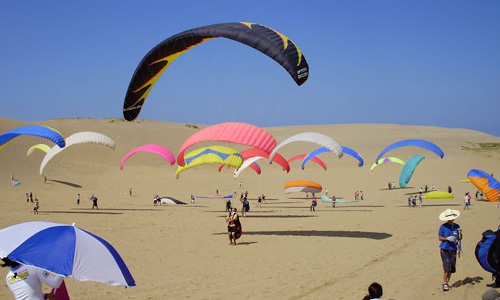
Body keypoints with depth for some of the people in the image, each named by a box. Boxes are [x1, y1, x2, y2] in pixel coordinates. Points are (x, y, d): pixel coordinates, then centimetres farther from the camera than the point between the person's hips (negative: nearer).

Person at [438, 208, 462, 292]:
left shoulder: (456, 226, 8)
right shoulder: (443, 226, -3)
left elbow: (459, 238, 13)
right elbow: (440, 238, -2)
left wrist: (460, 233, -8)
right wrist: (447, 238, -18)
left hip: (453, 249, 4)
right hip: (445, 249, -4)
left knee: (451, 269, 7)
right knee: (447, 268, -12)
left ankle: (447, 283, 20)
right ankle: (444, 284, -5)